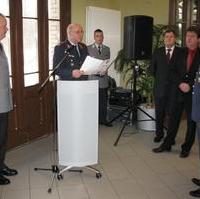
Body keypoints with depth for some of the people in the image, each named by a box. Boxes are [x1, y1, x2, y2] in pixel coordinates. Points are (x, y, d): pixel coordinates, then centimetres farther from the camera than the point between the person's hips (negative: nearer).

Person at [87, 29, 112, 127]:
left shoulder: (107, 49, 14)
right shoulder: (88, 48, 3)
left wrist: (104, 70, -11)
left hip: (103, 78, 3)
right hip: (92, 78, -3)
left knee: (103, 100, 5)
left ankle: (103, 119, 15)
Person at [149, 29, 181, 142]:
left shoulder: (181, 52, -1)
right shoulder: (157, 52, 7)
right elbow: (152, 69, 12)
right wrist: (159, 78, 8)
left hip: (174, 88, -2)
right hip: (160, 88, 3)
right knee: (159, 113, 10)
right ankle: (159, 134, 25)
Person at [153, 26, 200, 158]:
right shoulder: (181, 52, 6)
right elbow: (176, 71, 5)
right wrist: (181, 83, -10)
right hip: (178, 91, 3)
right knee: (173, 119, 10)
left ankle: (186, 148, 21)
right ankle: (167, 144, 21)